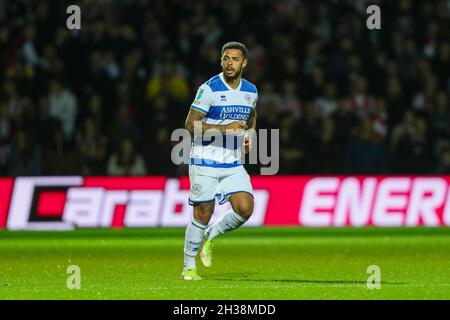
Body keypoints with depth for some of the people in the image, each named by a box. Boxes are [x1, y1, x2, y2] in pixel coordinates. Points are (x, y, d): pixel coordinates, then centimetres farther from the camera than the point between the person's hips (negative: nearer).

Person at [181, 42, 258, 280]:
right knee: (203, 215, -2)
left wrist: (249, 135, 10)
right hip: (205, 161, -5)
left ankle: (210, 237, 15)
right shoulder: (209, 89, -11)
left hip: (234, 164, 5)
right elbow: (191, 124, -14)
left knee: (245, 209, -12)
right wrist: (225, 128, -22)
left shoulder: (250, 91, 7)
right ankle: (188, 267, 14)